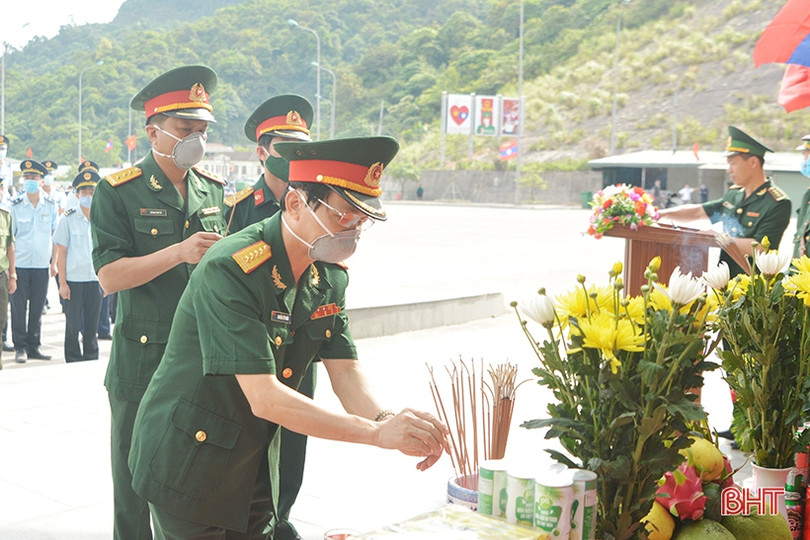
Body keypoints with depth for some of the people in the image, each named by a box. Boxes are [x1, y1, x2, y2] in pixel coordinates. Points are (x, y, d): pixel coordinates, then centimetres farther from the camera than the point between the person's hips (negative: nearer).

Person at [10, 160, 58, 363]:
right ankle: (20, 347, 9)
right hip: (20, 264, -2)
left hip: (42, 264, 2)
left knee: (37, 308, 7)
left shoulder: (51, 206, 5)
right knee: (19, 307, 0)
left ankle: (34, 346, 16)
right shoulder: (15, 205, 0)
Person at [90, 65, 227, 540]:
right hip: (143, 362, -4)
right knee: (137, 478, 7)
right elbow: (109, 276, -13)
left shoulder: (214, 191, 10)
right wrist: (179, 253, -22)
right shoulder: (118, 193, -5)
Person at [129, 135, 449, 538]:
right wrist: (377, 432, -34)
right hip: (188, 468, -6)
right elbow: (264, 398, -31)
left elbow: (344, 370, -6)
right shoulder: (229, 270, -27)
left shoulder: (330, 277, -2)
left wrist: (385, 419, -27)